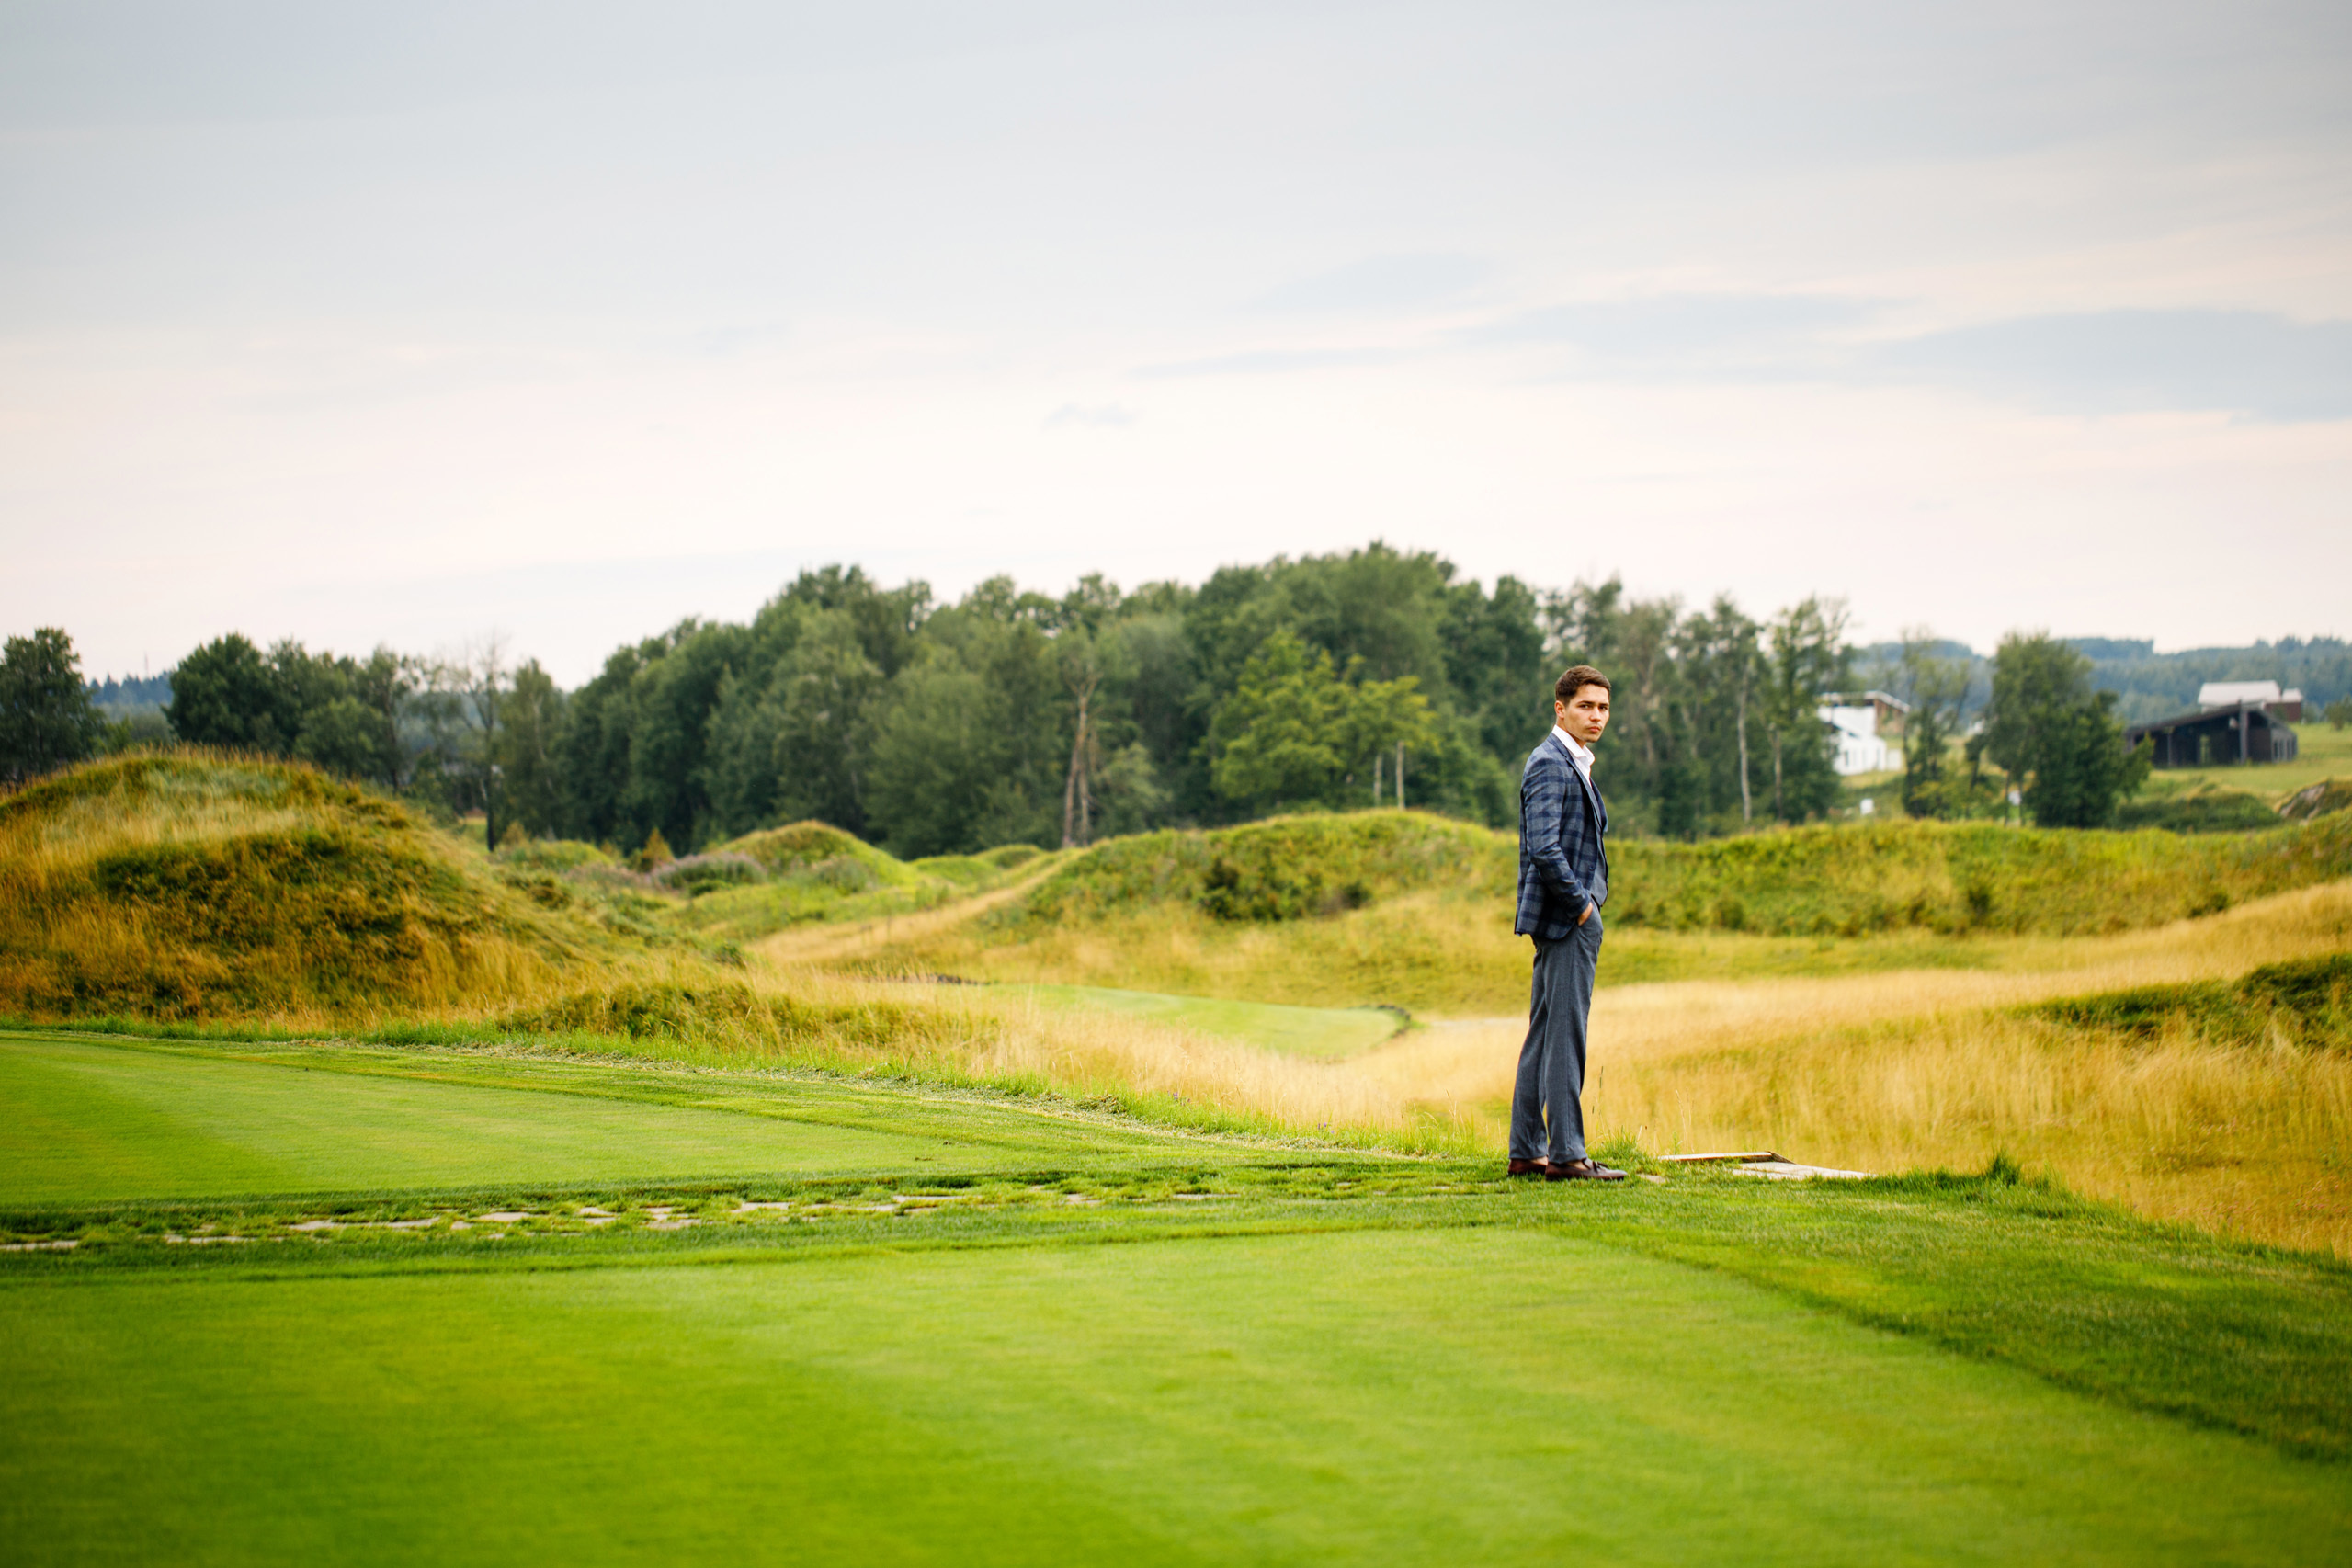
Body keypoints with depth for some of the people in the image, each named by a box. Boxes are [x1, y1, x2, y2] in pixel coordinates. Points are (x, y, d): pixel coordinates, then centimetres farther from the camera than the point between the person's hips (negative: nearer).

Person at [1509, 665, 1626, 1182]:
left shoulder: (1574, 764, 19)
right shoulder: (1550, 763, -14)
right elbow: (1543, 848, -24)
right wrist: (1580, 902, -16)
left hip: (1569, 918, 11)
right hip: (1567, 921, -11)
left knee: (1544, 1036, 11)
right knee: (1565, 1035, -9)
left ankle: (1527, 1151, 15)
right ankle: (1566, 1153, -8)